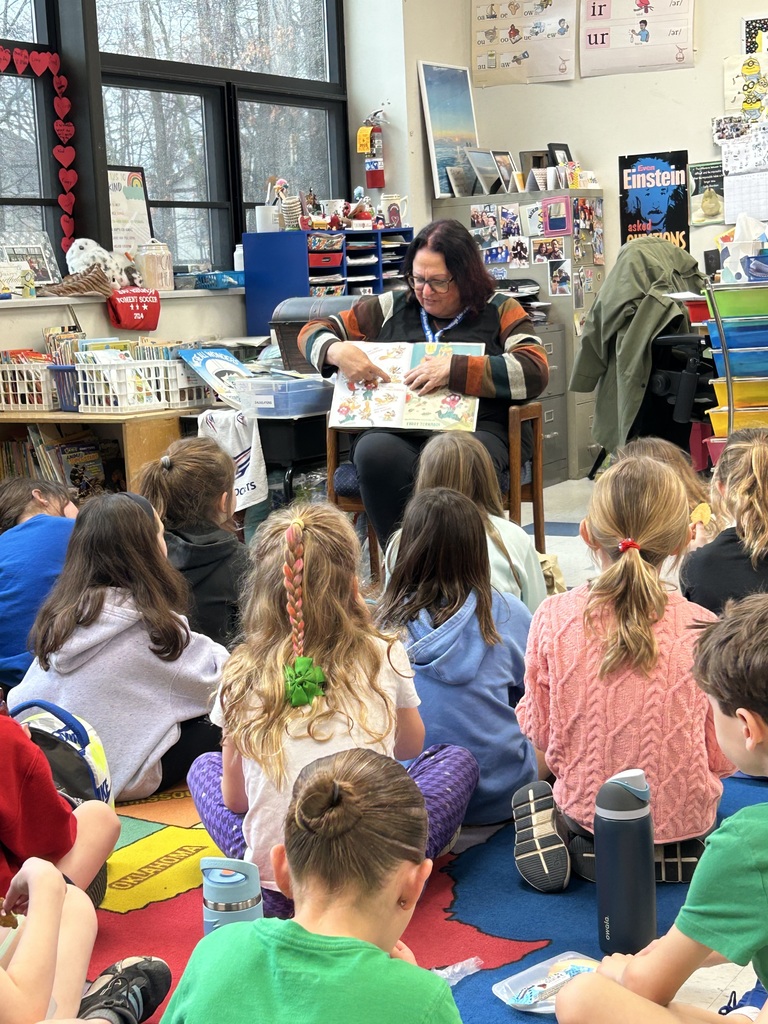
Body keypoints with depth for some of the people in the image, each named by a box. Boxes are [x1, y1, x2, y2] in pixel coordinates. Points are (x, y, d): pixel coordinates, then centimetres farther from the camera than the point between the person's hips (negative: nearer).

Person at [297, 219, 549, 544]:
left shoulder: (500, 310, 13)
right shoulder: (391, 308, 22)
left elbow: (535, 371, -4)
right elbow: (312, 332, 24)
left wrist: (455, 370, -14)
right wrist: (336, 351, -2)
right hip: (394, 430, 3)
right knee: (376, 455, -35)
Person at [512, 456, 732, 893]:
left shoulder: (553, 618, -16)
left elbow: (540, 731, -5)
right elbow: (723, 756, -6)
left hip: (586, 805, -1)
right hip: (683, 814, 2)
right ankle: (670, 850, 10)